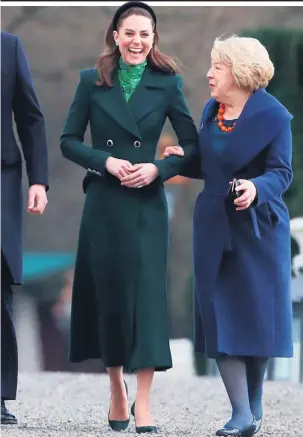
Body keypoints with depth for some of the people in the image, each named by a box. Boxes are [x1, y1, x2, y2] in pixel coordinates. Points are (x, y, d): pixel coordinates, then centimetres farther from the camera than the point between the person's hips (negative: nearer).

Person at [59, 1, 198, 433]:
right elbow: (69, 141, 3)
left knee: (147, 293, -8)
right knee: (107, 294, 6)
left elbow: (192, 145, 2)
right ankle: (117, 391, 22)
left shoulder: (167, 84, 0)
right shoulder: (92, 81, 2)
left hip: (147, 204, -1)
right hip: (103, 203, 1)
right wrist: (106, 161, -12)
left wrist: (158, 168, -13)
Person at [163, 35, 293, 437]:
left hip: (257, 228, -5)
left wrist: (257, 188, -33)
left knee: (257, 313, 4)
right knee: (220, 317, -3)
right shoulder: (211, 111, 8)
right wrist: (183, 160, -1)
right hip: (214, 228, 5)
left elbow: (281, 172, -14)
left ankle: (254, 403, 21)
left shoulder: (273, 116, -11)